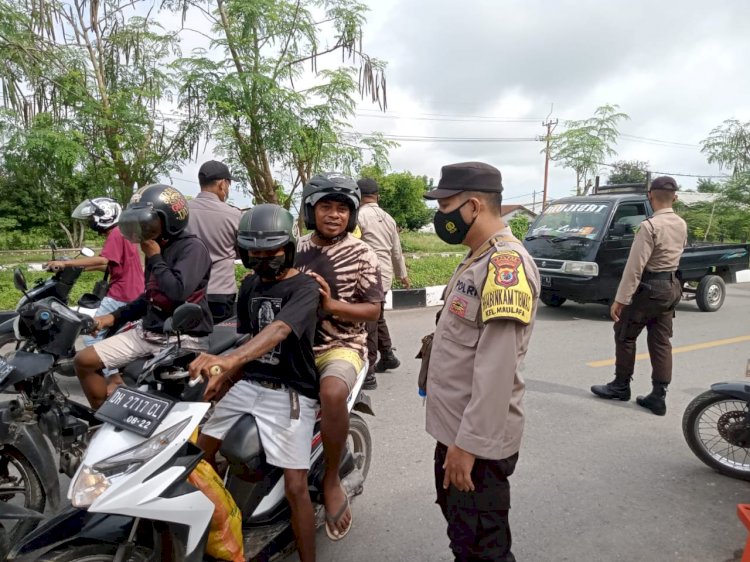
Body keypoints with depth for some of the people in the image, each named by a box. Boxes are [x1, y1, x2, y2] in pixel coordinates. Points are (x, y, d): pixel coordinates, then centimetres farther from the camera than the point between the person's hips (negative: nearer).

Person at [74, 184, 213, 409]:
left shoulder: (192, 247, -13)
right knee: (84, 361, 7)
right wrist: (115, 316, 16)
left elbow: (178, 292, -27)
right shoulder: (155, 249, 13)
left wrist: (155, 258, -14)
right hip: (147, 332, 9)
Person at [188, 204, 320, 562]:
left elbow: (278, 330, -32)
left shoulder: (304, 287, -13)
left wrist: (229, 359, -46)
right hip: (248, 384, 7)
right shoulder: (250, 284, 10)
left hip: (291, 393, -6)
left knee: (295, 487, -7)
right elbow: (247, 338, 15)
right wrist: (223, 377, 3)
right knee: (200, 451, 9)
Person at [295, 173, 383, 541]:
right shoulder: (296, 251, 9)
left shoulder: (362, 255, -4)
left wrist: (331, 304, -21)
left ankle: (331, 480, -9)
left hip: (342, 347, -5)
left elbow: (373, 311, -6)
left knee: (331, 393, -36)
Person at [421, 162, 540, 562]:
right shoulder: (479, 258, 11)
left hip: (477, 442, -10)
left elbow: (497, 365, -26)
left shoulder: (506, 262, -21)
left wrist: (469, 443, -23)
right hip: (453, 430, 10)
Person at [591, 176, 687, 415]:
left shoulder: (650, 226, -20)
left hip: (649, 287, -8)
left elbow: (635, 266, -22)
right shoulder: (682, 225, 6)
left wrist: (620, 299, -20)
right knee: (661, 342, 9)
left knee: (624, 335, 7)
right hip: (672, 287, 8)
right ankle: (659, 396, 11)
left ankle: (621, 386, 19)